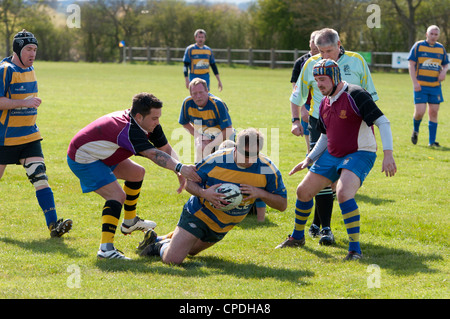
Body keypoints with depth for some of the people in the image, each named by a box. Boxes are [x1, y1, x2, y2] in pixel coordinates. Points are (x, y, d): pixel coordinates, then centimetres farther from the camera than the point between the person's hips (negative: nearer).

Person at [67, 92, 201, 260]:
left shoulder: (149, 125, -7)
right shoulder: (127, 129, -36)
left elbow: (166, 148, -3)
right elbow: (153, 154, -48)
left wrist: (179, 171, -20)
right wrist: (180, 167, -57)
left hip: (101, 156, 11)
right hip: (82, 159, -11)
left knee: (137, 173, 22)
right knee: (117, 195, -23)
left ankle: (130, 222, 37)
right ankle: (106, 249, -29)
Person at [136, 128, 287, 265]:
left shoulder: (268, 169, -18)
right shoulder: (215, 160, -22)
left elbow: (282, 204, -13)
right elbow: (189, 183, -9)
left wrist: (260, 193, -32)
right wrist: (203, 193, -31)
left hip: (222, 228, 4)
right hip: (199, 214, -4)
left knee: (190, 250, 24)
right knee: (172, 259, -15)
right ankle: (160, 246, 19)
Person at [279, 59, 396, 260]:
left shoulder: (355, 95, -18)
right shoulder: (324, 104, 7)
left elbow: (383, 122, -21)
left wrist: (388, 154, -29)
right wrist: (309, 159, 11)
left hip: (359, 154, -8)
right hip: (332, 154, 8)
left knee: (343, 194, -31)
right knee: (303, 191, 10)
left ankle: (355, 249, -24)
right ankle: (297, 237, 34)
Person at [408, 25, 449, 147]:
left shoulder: (441, 48, 10)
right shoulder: (418, 46, -1)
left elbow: (446, 64, 21)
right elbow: (411, 64, -3)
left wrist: (444, 71, -3)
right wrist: (415, 82, -13)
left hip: (435, 86, 4)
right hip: (421, 86, -3)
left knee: (434, 112, 1)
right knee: (419, 112, -11)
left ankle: (432, 141, 8)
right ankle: (415, 130, 21)